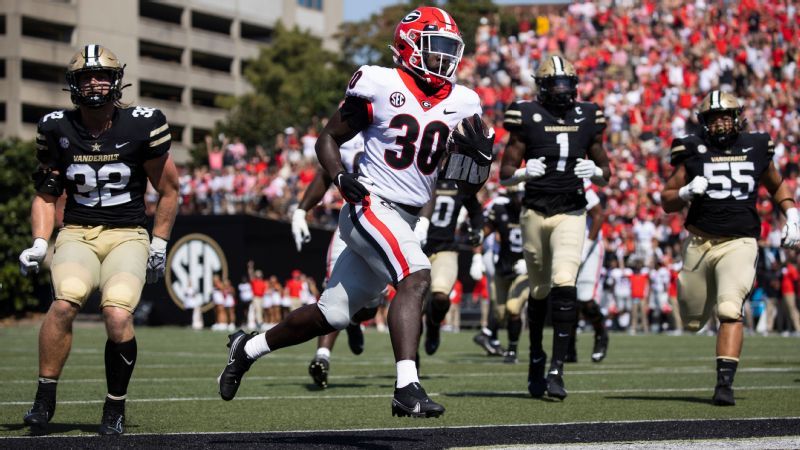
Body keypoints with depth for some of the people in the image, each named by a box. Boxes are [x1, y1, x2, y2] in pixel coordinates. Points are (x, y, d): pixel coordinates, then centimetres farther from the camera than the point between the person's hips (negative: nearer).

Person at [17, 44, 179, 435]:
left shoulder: (142, 126, -3)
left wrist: (159, 245, 9)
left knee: (118, 317, -25)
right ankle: (44, 399, -16)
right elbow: (46, 195, 13)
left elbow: (168, 190, 9)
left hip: (128, 236, -1)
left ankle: (115, 409, -2)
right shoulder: (56, 129, 3)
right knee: (66, 301, -30)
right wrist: (38, 243, 0)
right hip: (77, 233, 1)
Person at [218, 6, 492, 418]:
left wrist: (480, 156, -10)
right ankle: (407, 390, -35)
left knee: (331, 315, 10)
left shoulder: (460, 103, 7)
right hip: (370, 205, -6)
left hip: (405, 221, 6)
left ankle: (248, 348, 31)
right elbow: (328, 139, 2)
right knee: (416, 277, -30)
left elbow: (470, 186, 12)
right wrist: (340, 177, -17)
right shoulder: (380, 86, -7)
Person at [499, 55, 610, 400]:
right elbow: (504, 175, 0)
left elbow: (605, 175, 14)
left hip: (571, 213, 0)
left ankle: (557, 369, -16)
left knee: (564, 285, -17)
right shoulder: (528, 117, -2)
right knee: (539, 291, 10)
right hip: (535, 212, 0)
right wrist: (524, 172, -21)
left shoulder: (587, 117, 6)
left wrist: (596, 172, -9)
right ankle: (536, 356, 34)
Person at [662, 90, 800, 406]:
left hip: (740, 243, -1)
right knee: (693, 322, 10)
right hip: (700, 243, 1)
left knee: (730, 311, -21)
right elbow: (667, 202, 5)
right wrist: (686, 192, -16)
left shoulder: (756, 148, 7)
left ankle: (725, 383, -20)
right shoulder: (693, 151, 2)